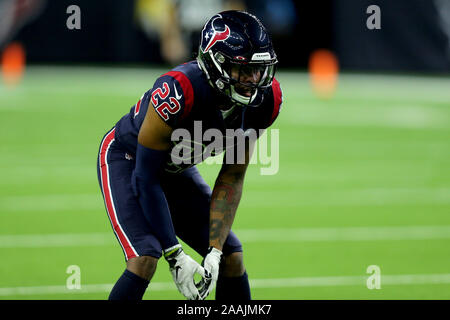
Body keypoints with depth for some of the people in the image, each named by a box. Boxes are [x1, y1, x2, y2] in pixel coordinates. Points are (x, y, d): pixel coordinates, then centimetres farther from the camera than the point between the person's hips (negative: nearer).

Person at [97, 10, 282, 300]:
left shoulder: (264, 101, -21)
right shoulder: (179, 93, -39)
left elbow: (232, 178, -10)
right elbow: (146, 179, -29)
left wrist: (214, 252, -18)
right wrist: (176, 257, -27)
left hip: (176, 170, 6)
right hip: (127, 159, -6)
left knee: (231, 258, 0)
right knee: (145, 259, -24)